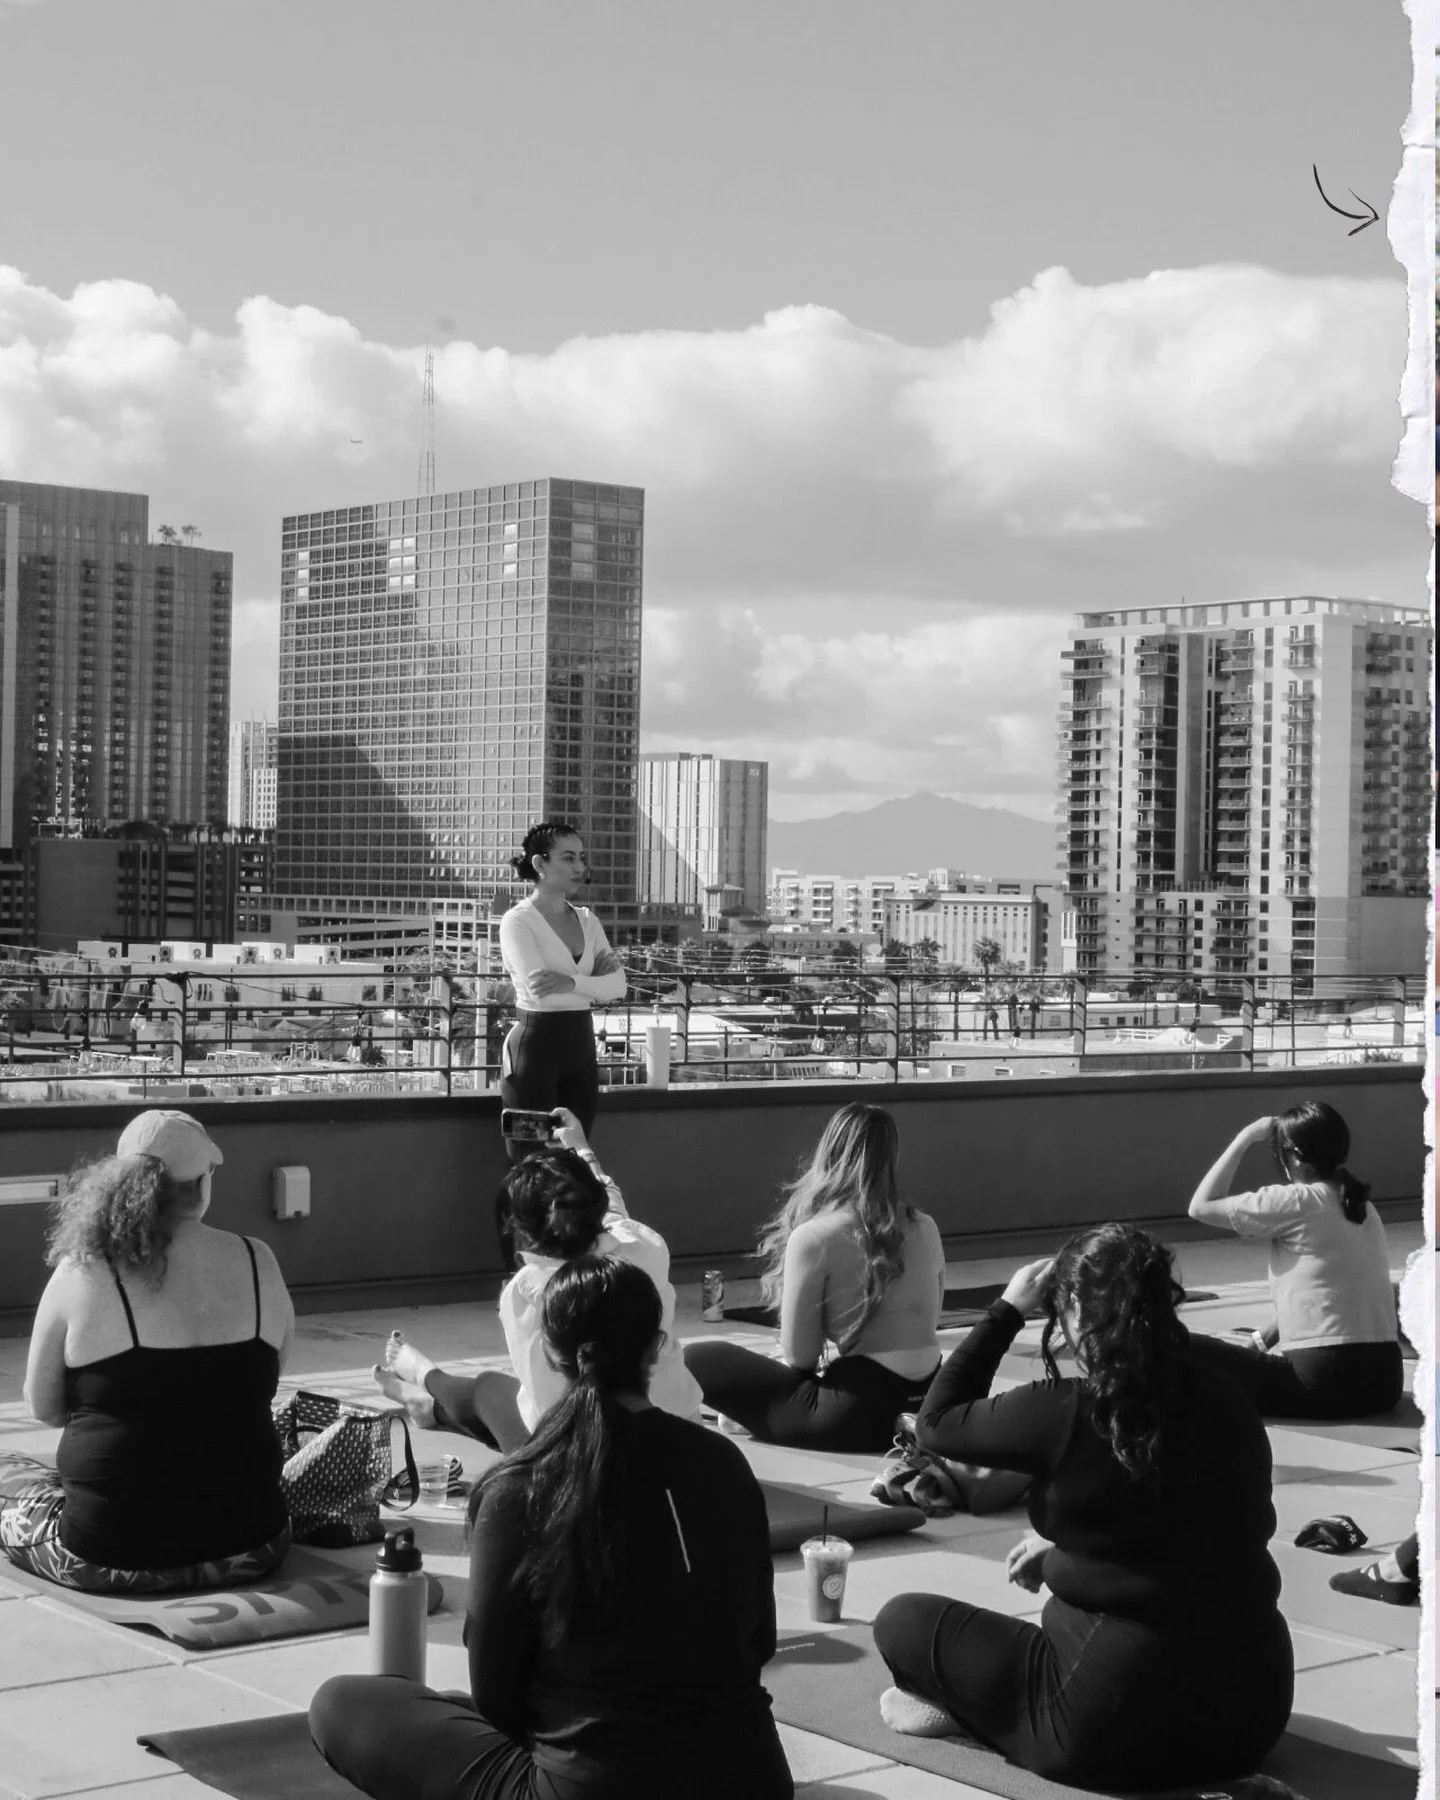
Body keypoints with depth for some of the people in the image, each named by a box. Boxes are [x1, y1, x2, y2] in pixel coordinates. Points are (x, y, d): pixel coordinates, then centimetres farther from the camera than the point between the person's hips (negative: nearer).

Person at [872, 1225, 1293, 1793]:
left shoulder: (1065, 1412, -17)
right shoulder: (1227, 1401, 0)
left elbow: (936, 1422, -2)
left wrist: (1006, 1311, 5)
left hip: (1122, 1726, -6)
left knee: (902, 1620, 7)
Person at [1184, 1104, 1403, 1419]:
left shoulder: (1295, 1202, -8)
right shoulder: (1362, 1207, 15)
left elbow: (1201, 1207, -3)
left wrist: (1244, 1139, 2)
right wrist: (1270, 1334, 21)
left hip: (1327, 1385, -7)